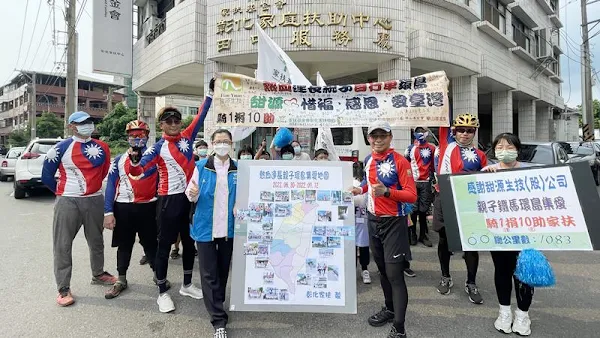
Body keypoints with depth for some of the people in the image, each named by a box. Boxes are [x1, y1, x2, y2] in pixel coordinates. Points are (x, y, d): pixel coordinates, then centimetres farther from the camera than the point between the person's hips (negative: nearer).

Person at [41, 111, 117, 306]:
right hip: (68, 202, -3)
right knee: (62, 245, 1)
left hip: (95, 201, 4)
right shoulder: (61, 148, -7)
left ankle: (98, 274, 36)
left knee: (96, 240, 17)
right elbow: (46, 175, 0)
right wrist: (62, 192, 8)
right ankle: (63, 289, 12)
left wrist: (92, 186, 12)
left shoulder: (102, 147, 3)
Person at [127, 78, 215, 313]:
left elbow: (201, 116, 6)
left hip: (190, 198, 5)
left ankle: (187, 285, 32)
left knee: (189, 242, 15)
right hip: (169, 200, -5)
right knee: (165, 245, 5)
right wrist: (134, 161, -33)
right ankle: (163, 293, 18)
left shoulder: (187, 137, 5)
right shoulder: (159, 147, -5)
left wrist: (211, 93, 3)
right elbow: (138, 171, -12)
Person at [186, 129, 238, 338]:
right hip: (205, 226, -2)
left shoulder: (238, 169, 2)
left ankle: (217, 303, 39)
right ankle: (219, 320, 9)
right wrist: (192, 193, -25)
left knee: (223, 268, 16)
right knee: (209, 273, 1)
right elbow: (191, 193, -2)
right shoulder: (201, 166, -2)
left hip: (229, 227, 2)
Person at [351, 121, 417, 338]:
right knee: (382, 269, 19)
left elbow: (412, 196, -21)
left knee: (394, 274, -6)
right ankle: (389, 308, 39)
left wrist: (387, 192, -34)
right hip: (373, 220, 7)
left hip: (394, 222, -7)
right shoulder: (368, 160, 5)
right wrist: (361, 190, 10)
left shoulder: (400, 161, -16)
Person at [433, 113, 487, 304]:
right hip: (443, 199, 0)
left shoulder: (479, 155, 6)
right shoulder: (447, 142, 4)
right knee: (444, 240, 13)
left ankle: (471, 284, 21)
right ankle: (446, 278, 30)